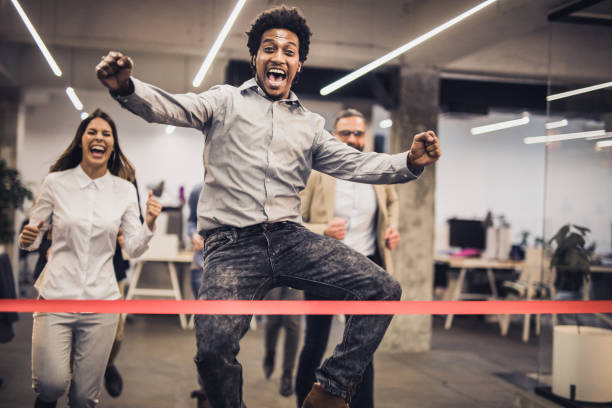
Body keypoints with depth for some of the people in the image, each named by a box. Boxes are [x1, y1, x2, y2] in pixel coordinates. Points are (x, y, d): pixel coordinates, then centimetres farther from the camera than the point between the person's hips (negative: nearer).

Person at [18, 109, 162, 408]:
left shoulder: (124, 190, 4)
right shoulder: (56, 183, 0)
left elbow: (133, 248, 4)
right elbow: (35, 234, 7)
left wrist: (149, 224, -15)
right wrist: (27, 239, -16)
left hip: (101, 299, 2)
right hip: (56, 295, -1)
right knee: (52, 383, -14)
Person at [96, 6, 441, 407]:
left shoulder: (310, 123, 21)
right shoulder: (226, 101, 12)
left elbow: (353, 163, 15)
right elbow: (172, 107, -3)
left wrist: (410, 162, -2)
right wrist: (127, 87, -25)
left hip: (290, 238, 4)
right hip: (232, 244, -3)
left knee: (384, 290, -12)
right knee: (214, 348, -27)